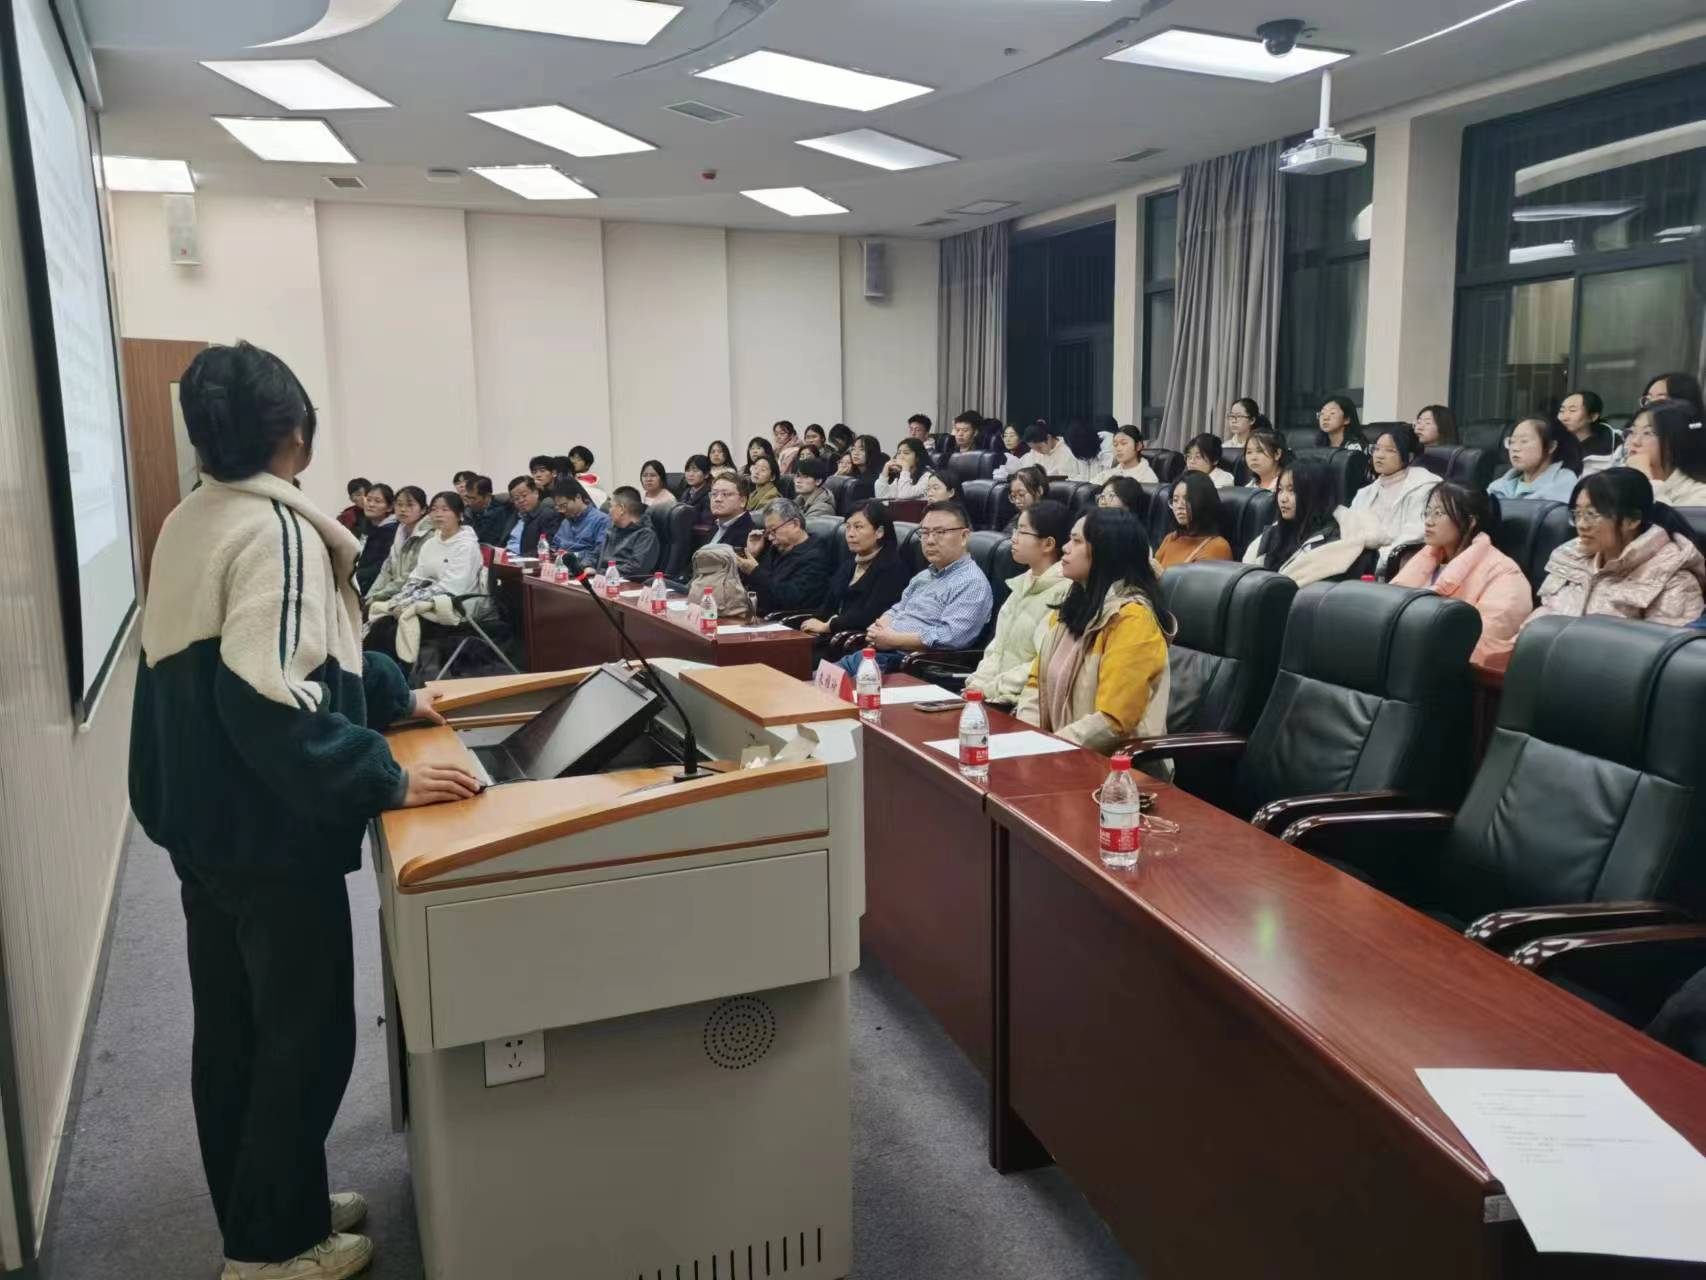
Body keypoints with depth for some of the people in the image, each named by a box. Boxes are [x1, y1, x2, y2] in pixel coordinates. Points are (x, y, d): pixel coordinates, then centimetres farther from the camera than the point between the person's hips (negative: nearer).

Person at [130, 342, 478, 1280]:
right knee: (304, 1034, 5)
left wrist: (398, 695, 18)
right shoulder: (277, 529, -21)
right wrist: (384, 780, -28)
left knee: (231, 1028, 20)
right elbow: (270, 695, -31)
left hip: (202, 817, 10)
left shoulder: (190, 522, 9)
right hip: (269, 828, -10)